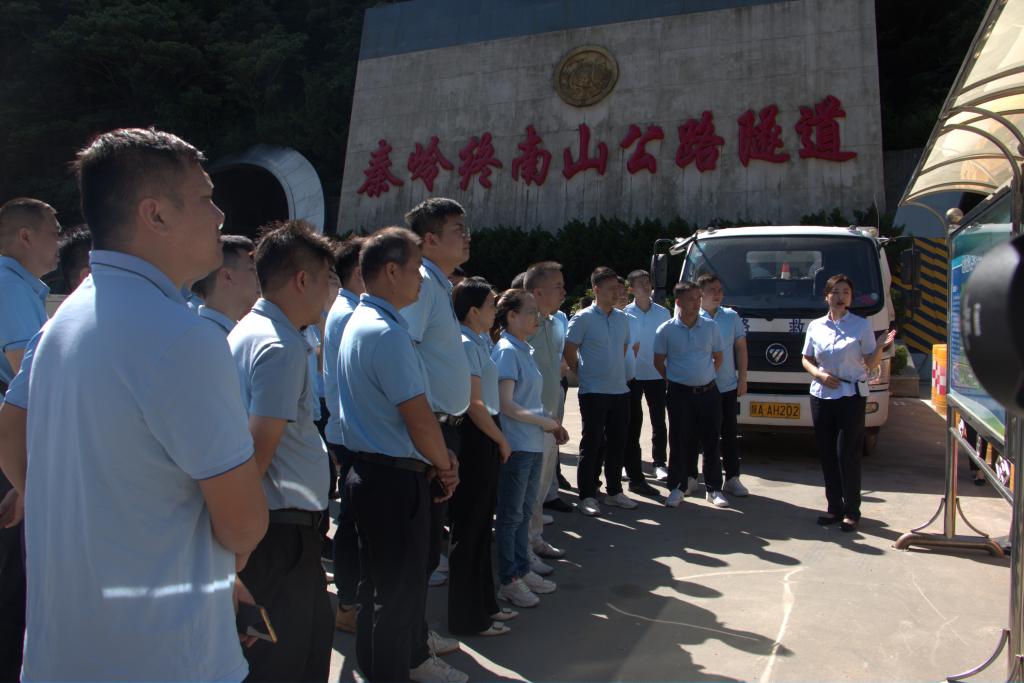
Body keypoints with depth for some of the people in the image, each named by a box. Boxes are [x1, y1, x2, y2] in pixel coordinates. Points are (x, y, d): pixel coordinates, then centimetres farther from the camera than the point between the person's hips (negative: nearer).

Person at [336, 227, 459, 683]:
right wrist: (444, 465, -3)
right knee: (394, 588, 4)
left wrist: (437, 460, 8)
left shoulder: (360, 322, 12)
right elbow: (419, 419, -22)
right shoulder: (387, 333, -21)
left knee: (395, 579, 23)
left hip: (371, 469, 10)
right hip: (395, 477, -10)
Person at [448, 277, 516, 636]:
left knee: (480, 525, 18)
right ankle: (467, 617, 13)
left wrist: (498, 439, 11)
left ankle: (483, 603, 32)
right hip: (475, 441, -10)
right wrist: (502, 441, -10)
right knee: (470, 529, 1)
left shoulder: (477, 343, 13)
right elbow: (474, 404, -19)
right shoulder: (466, 345, -16)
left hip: (484, 441, 10)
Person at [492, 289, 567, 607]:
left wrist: (551, 424, 8)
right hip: (515, 446, -9)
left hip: (533, 445, 9)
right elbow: (506, 405, -20)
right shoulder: (506, 351, -15)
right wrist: (543, 422, -14)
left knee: (525, 511, 18)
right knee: (510, 515, 4)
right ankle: (508, 580, 16)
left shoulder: (524, 350, 12)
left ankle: (522, 570, 30)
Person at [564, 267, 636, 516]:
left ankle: (614, 491, 26)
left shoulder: (622, 318, 9)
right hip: (594, 392, -6)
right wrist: (584, 374, 1)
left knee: (617, 443, 13)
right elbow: (569, 352, -6)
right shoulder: (583, 318, -9)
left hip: (620, 390, 6)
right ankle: (587, 496, 9)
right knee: (592, 445, 0)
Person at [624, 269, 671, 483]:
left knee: (658, 421, 7)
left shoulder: (663, 313, 2)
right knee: (633, 421, 6)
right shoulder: (625, 314, -4)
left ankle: (660, 463, 19)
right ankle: (632, 465, 15)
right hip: (633, 375, -1)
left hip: (657, 375, 1)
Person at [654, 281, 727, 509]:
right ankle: (677, 487, 13)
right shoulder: (666, 330, -4)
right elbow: (658, 361, 4)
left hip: (708, 392, 2)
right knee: (680, 442, 3)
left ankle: (713, 489, 16)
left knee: (711, 442, 6)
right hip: (680, 394, -2)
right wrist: (675, 380, 3)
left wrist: (706, 377, 8)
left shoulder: (710, 327, 3)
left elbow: (718, 357, 13)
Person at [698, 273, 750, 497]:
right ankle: (690, 476, 20)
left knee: (729, 434, 8)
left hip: (728, 386, 3)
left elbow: (741, 348, 9)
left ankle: (732, 478, 16)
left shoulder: (732, 317, 4)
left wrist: (742, 378, 4)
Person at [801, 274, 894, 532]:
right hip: (821, 395, 4)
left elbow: (870, 364, -1)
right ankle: (834, 507, 19)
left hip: (851, 396, -3)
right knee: (826, 453, 7)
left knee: (848, 453, -4)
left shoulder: (861, 325, -1)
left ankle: (851, 511, 6)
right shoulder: (815, 326, 7)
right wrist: (819, 374, -7)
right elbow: (806, 360, 12)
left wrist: (881, 347, -19)